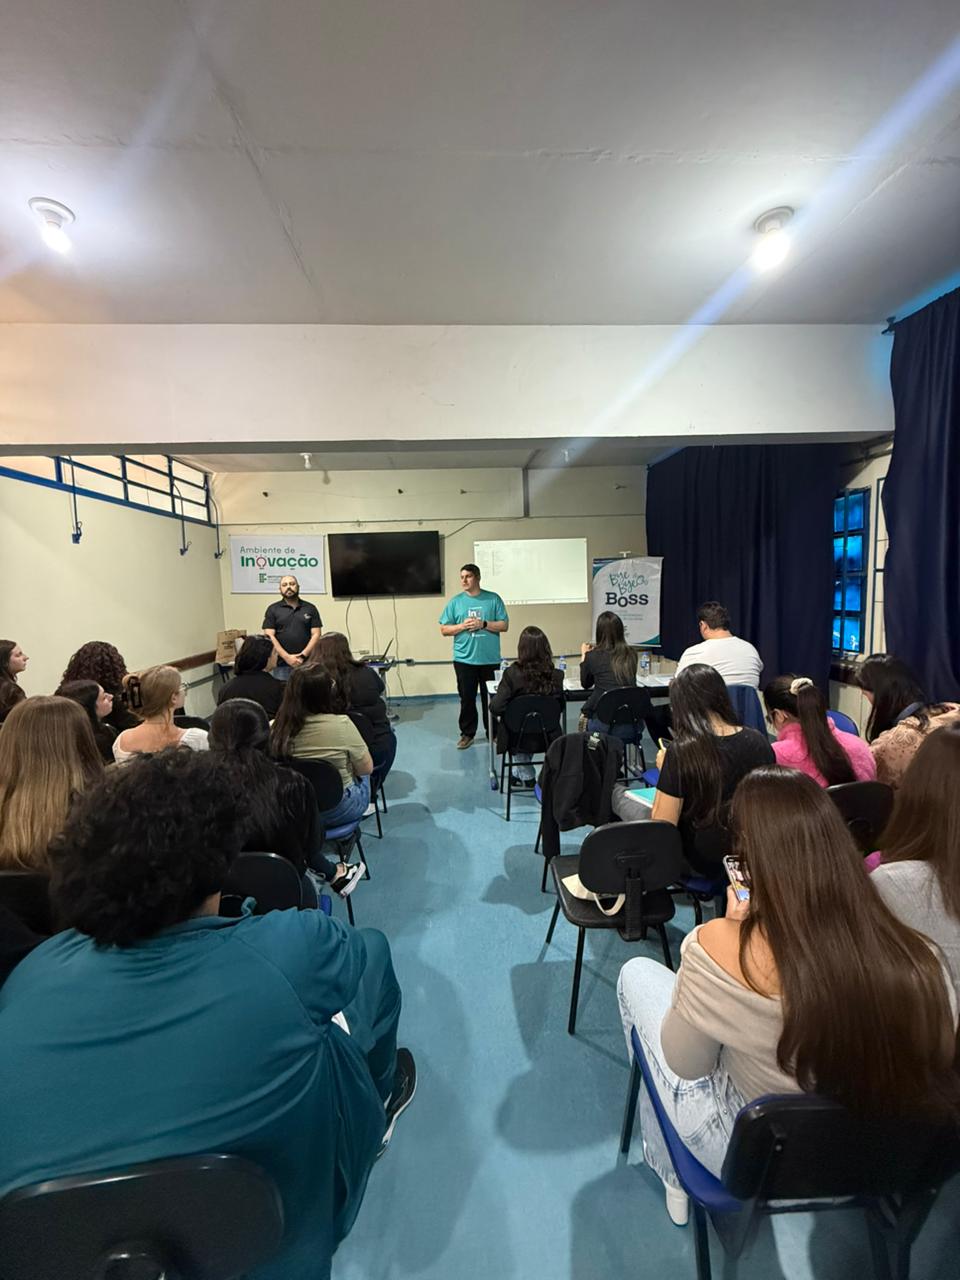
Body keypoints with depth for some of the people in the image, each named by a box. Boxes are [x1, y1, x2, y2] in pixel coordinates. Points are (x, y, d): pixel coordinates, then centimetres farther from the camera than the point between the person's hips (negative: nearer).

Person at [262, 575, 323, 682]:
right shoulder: (273, 609, 7)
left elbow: (316, 635, 3)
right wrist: (287, 657, -11)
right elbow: (269, 636, -1)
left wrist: (303, 655, -10)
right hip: (281, 665, 0)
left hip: (307, 664, 1)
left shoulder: (310, 608, 9)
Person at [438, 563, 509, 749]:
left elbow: (504, 625, -2)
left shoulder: (493, 599, 1)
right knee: (467, 698, 8)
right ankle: (467, 733, 21)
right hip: (464, 659, 1)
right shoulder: (455, 602, 3)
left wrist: (483, 624, -15)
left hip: (490, 659, -1)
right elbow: (444, 629, 3)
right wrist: (462, 626, -13)